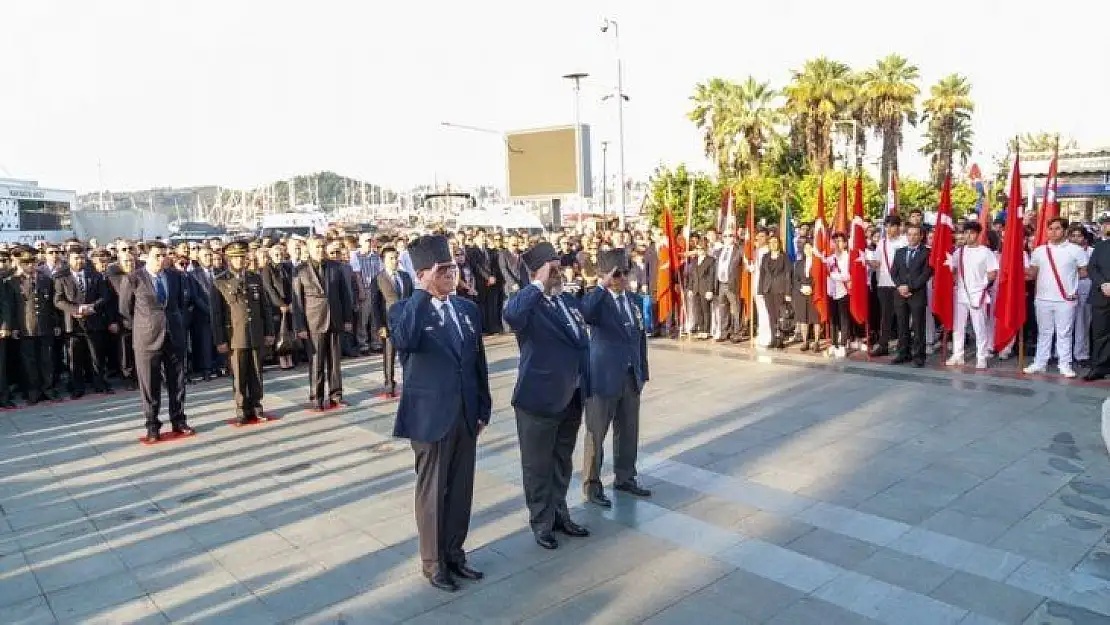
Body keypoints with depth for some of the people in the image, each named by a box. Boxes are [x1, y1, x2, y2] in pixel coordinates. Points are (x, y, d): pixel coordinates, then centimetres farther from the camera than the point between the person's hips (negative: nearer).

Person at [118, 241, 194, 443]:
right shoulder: (132, 279, -5)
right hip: (147, 340, -3)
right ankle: (152, 426, 14)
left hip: (175, 337, 3)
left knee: (177, 382, 9)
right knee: (150, 385, 4)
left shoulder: (175, 276, 6)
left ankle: (178, 421, 21)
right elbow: (125, 310, 5)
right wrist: (142, 328, 7)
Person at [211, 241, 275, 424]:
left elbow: (265, 307, 11)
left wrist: (269, 332, 7)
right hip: (234, 338, -3)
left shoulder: (256, 279, 9)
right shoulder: (219, 282, -1)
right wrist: (220, 340, -6)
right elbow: (215, 313, -2)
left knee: (256, 374, 7)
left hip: (256, 336, 3)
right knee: (239, 376, 3)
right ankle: (242, 410, 13)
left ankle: (256, 406, 19)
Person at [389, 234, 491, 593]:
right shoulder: (405, 310, -9)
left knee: (462, 489, 15)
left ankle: (455, 553, 33)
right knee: (432, 491, 9)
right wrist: (424, 292, -30)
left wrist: (483, 409, 9)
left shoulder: (468, 310, 7)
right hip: (431, 417, -5)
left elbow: (479, 363, 11)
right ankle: (433, 562, 26)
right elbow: (402, 341, -34)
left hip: (466, 415, 5)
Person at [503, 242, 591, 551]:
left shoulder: (570, 301, 8)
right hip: (540, 398, -7)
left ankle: (560, 514, 37)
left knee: (563, 461, 21)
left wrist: (586, 387, 14)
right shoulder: (527, 304, -14)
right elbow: (511, 314, -40)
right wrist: (540, 285, -31)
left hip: (571, 397, 7)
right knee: (538, 465, 9)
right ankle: (541, 523, 25)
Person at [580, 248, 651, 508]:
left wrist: (643, 372, 13)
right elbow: (584, 314, -36)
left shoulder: (634, 299, 8)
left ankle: (624, 477, 33)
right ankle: (591, 484, 18)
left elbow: (640, 337, 13)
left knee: (629, 432, 17)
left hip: (631, 377, 6)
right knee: (596, 433, 5)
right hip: (604, 377, -6)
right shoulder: (596, 298, -11)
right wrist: (603, 285, -33)